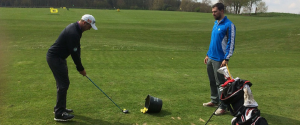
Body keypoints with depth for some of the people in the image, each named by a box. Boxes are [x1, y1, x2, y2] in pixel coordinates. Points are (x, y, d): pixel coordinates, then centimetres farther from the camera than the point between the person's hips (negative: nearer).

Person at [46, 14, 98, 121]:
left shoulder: (75, 28, 8)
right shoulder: (73, 33, -25)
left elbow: (77, 50, 11)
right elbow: (74, 53, -22)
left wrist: (79, 66, 9)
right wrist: (81, 68, -10)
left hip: (57, 57, 10)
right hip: (55, 58, -10)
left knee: (63, 83, 16)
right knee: (63, 84, -7)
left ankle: (60, 108, 28)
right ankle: (59, 114, 1)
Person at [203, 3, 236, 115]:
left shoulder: (229, 25, -12)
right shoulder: (216, 23, 13)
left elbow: (231, 43, -14)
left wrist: (226, 59, -19)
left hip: (219, 59, -8)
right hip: (211, 58, 8)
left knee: (220, 83, -1)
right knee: (212, 81, 16)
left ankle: (223, 107, 9)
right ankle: (214, 101, 31)